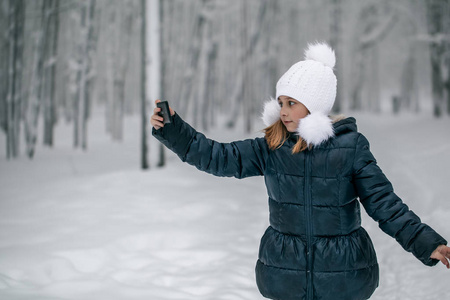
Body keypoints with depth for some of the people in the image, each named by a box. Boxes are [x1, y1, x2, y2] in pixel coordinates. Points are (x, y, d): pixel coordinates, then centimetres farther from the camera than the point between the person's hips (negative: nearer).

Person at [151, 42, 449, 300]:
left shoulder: (351, 146, -9)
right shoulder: (270, 148, -2)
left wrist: (426, 243, -19)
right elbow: (218, 157, -7)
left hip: (342, 274, -2)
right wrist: (171, 129, -17)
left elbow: (384, 203, -9)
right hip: (286, 271, 2)